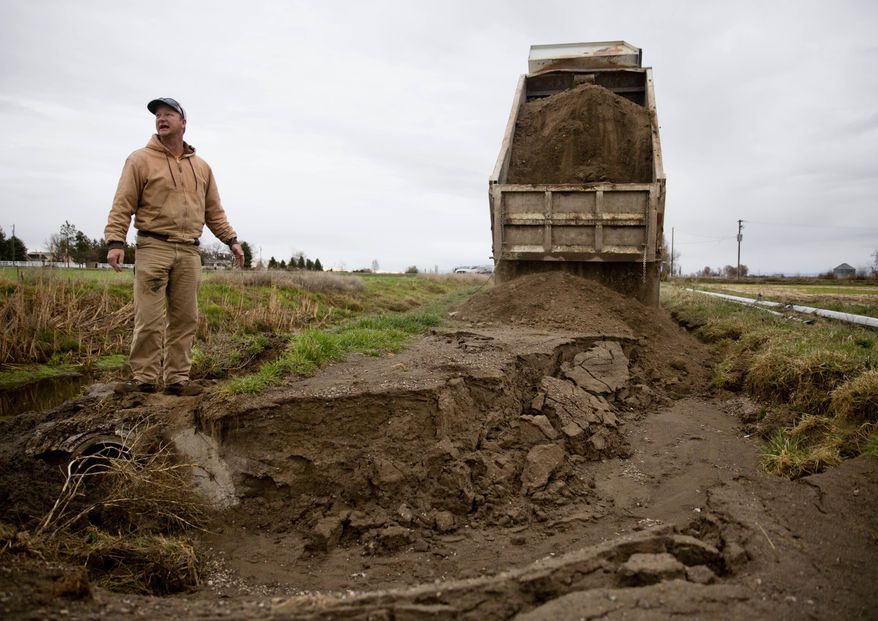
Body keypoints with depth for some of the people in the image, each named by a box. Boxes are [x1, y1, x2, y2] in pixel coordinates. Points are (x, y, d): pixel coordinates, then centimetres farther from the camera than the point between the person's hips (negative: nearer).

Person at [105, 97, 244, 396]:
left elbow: (214, 211, 20)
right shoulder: (140, 160, 4)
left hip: (189, 252, 4)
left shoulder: (201, 167, 17)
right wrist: (115, 241, -13)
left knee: (185, 320, 3)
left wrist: (231, 239, 11)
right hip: (153, 248, -4)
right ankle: (144, 378, 2)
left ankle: (177, 379, 8)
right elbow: (123, 205, -2)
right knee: (149, 319, -6)